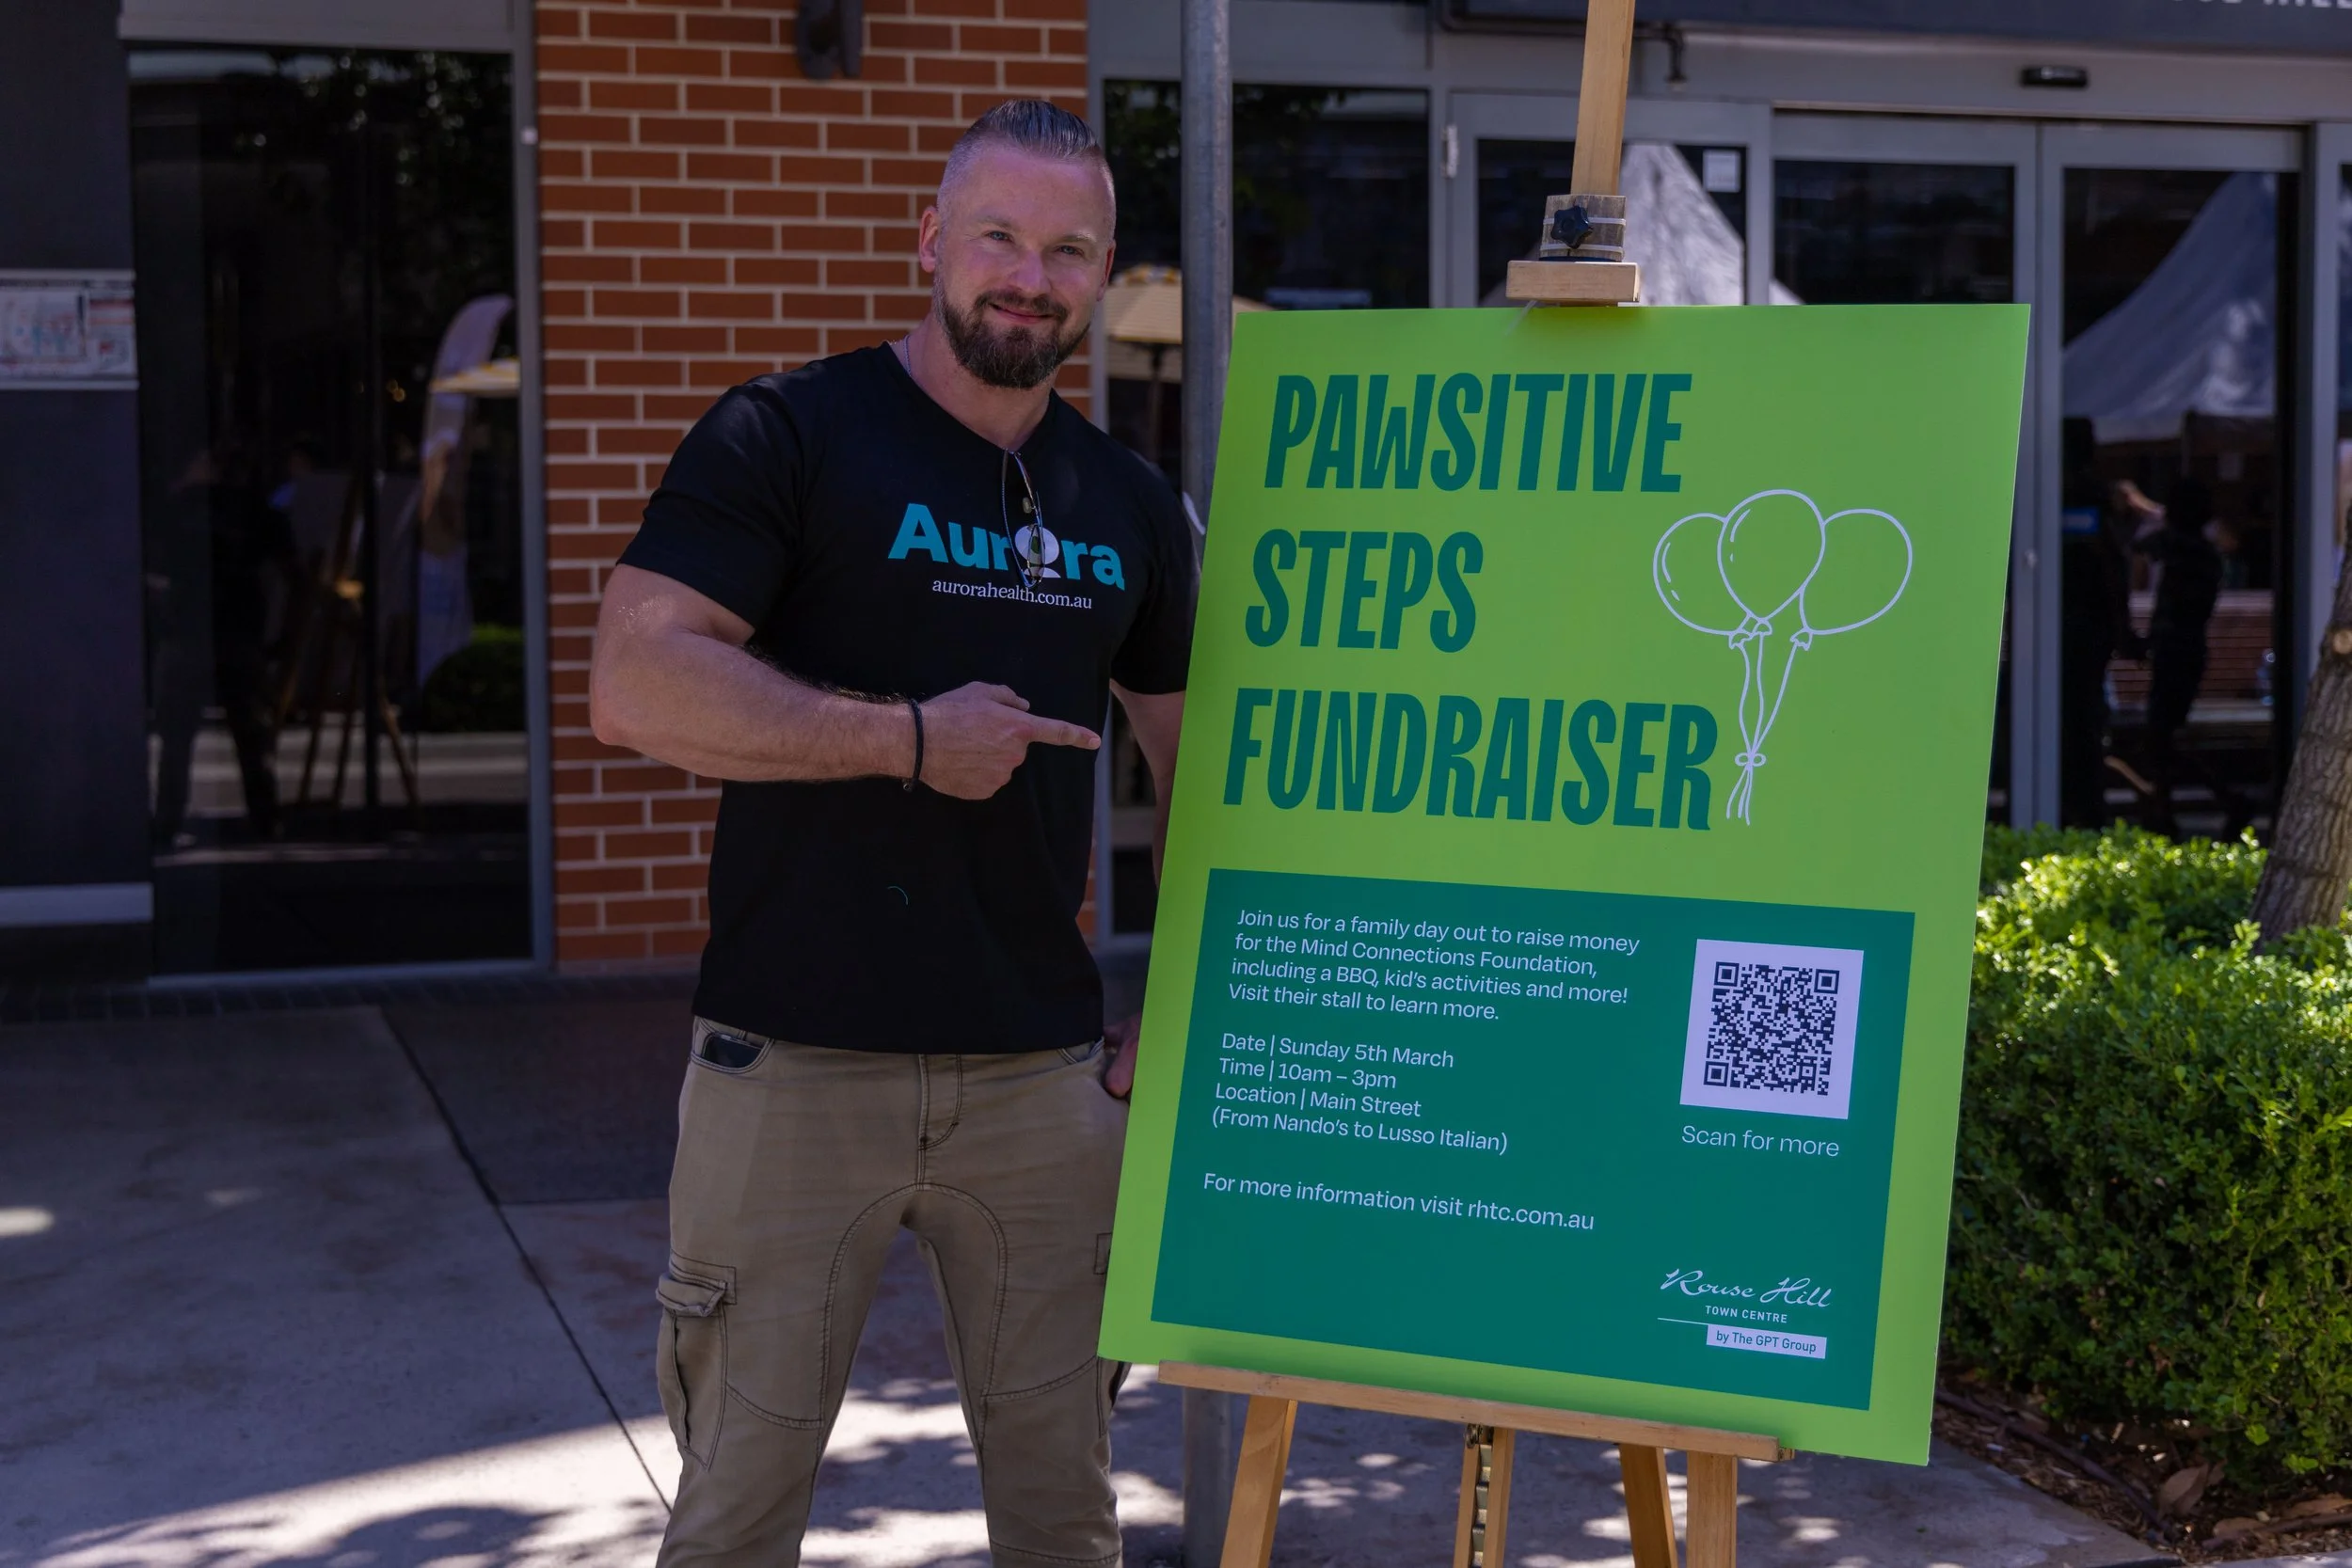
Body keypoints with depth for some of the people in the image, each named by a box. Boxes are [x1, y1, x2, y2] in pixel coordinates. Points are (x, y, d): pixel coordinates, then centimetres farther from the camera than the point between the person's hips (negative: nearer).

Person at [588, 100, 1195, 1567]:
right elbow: (637, 684, -15)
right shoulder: (785, 438, -3)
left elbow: (1201, 762, 21)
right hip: (794, 1064, -4)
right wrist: (912, 739, -15)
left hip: (1044, 1078, 4)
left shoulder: (1134, 507, 12)